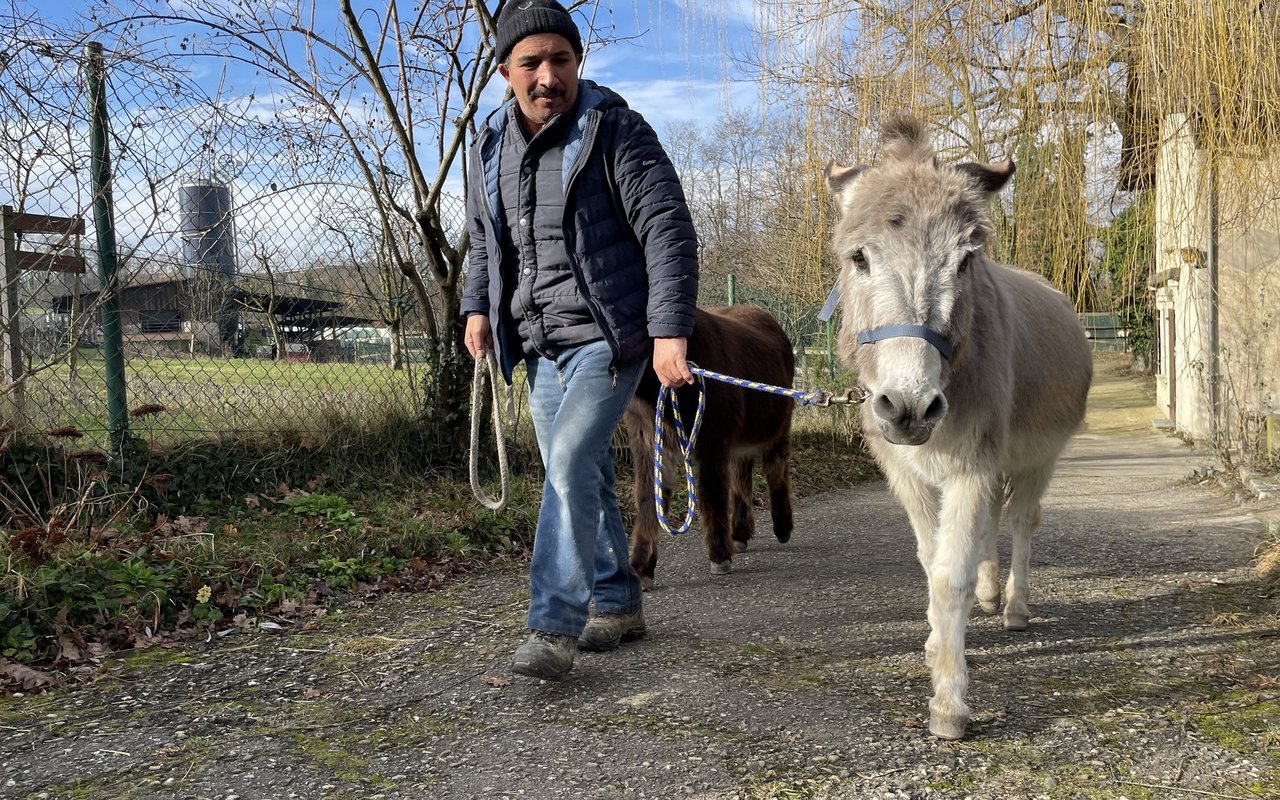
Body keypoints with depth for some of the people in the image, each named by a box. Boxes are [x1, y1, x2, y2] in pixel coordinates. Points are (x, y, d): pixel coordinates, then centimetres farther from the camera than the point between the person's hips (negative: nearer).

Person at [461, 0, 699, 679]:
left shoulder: (615, 131, -10)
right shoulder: (492, 146, 8)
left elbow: (668, 231, -15)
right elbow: (483, 240, 22)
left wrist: (670, 330, -23)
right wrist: (477, 306, 7)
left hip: (607, 336, -6)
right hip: (540, 345, 7)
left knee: (570, 463, -18)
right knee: (580, 476, 12)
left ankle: (552, 628, -13)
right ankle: (617, 604, 27)